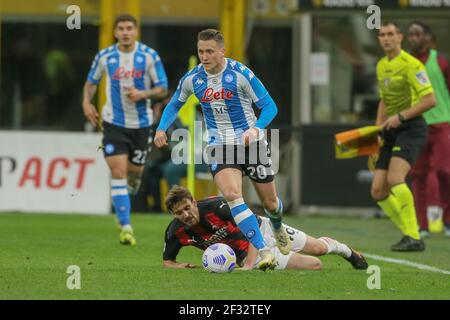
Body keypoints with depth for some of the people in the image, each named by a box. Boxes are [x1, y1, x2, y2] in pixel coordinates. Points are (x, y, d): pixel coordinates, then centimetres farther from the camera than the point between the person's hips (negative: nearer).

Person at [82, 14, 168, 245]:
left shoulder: (150, 56, -6)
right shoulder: (104, 57, -2)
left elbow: (162, 89, -2)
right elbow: (91, 82, 14)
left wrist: (142, 94, -21)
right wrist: (86, 102, -4)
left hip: (141, 122, 1)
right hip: (114, 122, -1)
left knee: (135, 171, 11)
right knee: (118, 171, -12)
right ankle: (125, 227, -12)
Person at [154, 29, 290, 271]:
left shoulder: (240, 73, -15)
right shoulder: (192, 78, -4)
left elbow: (269, 106, -12)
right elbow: (174, 105, 14)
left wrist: (256, 129, -30)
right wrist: (162, 128, -3)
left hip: (251, 142, -1)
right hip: (219, 146, 1)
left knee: (269, 202, 9)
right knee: (232, 195, -25)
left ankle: (278, 228, 48)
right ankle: (263, 253, -28)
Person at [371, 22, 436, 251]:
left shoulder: (410, 64, -10)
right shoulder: (381, 66, 16)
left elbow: (430, 100, -15)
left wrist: (401, 116, -19)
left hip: (411, 128, -8)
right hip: (391, 132, 8)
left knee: (394, 179, -27)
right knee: (378, 191, -1)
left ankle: (413, 237, -22)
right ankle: (410, 235, 9)